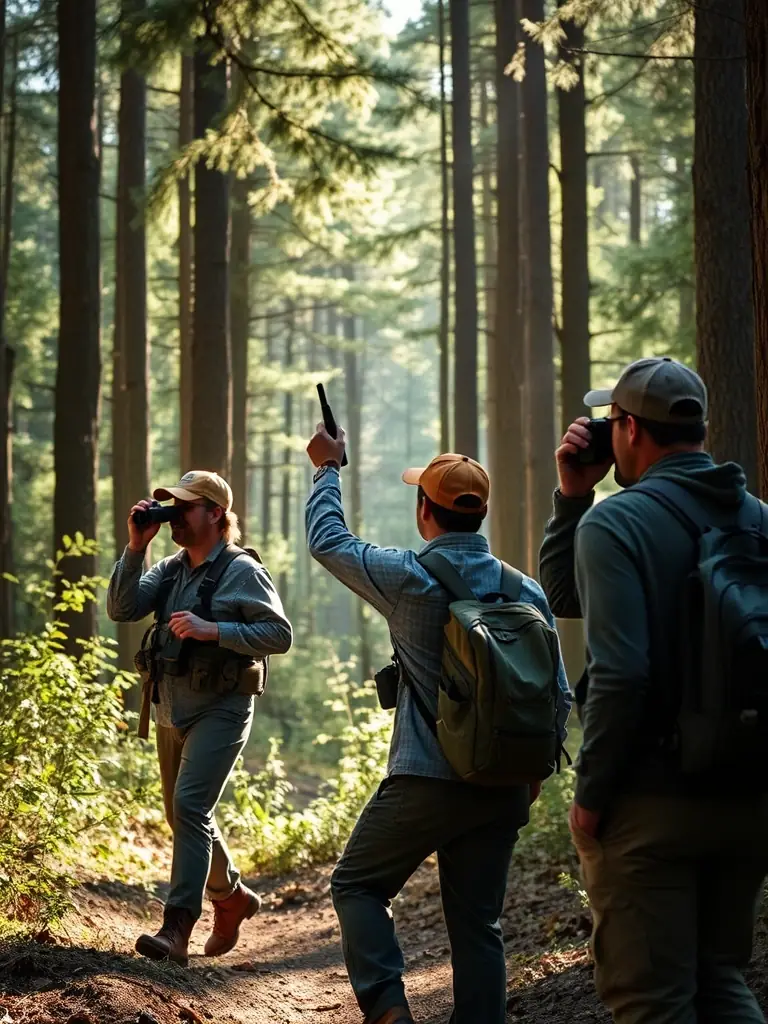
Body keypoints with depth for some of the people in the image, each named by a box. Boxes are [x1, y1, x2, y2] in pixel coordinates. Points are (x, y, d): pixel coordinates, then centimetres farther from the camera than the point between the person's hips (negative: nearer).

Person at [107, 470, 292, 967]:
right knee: (185, 814, 17)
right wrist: (135, 548, -11)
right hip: (172, 711, 8)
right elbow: (122, 609, -1)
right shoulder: (170, 569, 10)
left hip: (220, 710, -8)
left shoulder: (241, 571, -10)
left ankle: (177, 928, -24)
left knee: (190, 806, -20)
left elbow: (280, 634, -15)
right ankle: (232, 896, 38)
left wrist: (212, 630, -23)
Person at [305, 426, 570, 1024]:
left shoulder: (409, 579, -10)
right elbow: (558, 693, 5)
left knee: (358, 885, 14)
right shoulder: (525, 591, 3)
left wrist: (328, 468, 21)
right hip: (503, 789, 4)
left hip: (427, 783, -4)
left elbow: (327, 539, 6)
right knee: (478, 923, 11)